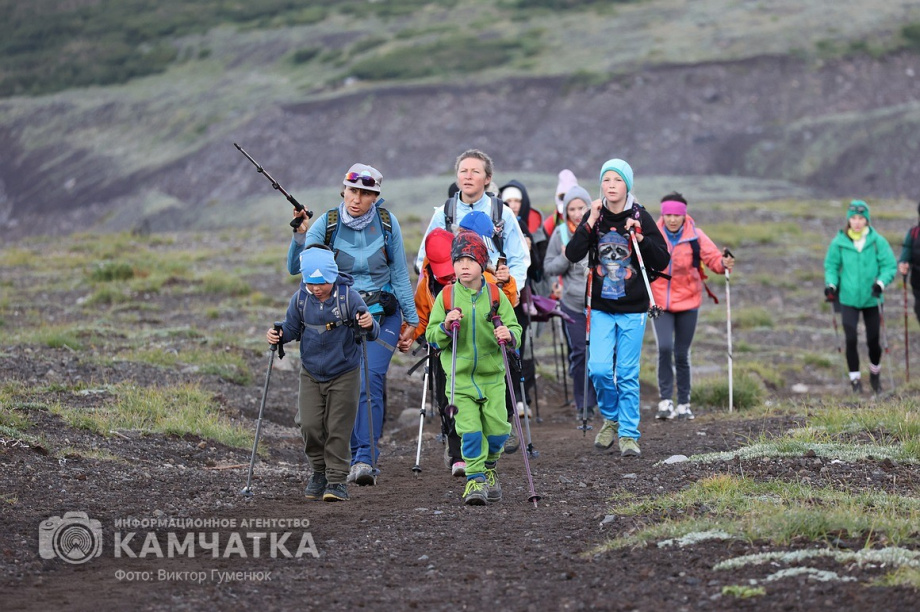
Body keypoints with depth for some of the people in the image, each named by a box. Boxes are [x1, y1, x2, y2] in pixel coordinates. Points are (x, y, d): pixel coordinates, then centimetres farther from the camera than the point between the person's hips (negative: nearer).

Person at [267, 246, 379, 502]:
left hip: (344, 374, -3)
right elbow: (292, 328, 7)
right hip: (311, 373, 3)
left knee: (338, 429, -2)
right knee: (310, 426, -2)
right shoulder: (300, 299, -7)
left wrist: (369, 326, -36)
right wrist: (279, 335, -14)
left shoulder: (349, 297, -16)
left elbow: (371, 333, -13)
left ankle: (336, 481, 7)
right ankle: (319, 471, 20)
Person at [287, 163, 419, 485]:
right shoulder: (327, 223, -8)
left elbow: (399, 274, 3)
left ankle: (364, 460, -24)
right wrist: (300, 235, -31)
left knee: (369, 380, -19)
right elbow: (296, 267, -15)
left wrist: (411, 320, 5)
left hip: (382, 316, -1)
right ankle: (359, 456, 15)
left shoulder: (387, 223, -6)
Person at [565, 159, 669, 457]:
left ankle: (628, 433, 10)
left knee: (627, 374, 0)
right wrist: (590, 222, -16)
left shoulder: (641, 217, -3)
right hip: (601, 309, 1)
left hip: (633, 309, -1)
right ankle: (612, 418, 18)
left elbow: (662, 261, -3)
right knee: (599, 369, -8)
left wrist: (640, 238, -17)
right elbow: (573, 254, -8)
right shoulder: (594, 217, 2)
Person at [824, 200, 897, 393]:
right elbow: (831, 266, 8)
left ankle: (875, 374, 35)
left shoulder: (878, 241, -6)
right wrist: (831, 284, -8)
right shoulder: (839, 243, -3)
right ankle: (855, 379, 6)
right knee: (851, 340, -8)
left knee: (873, 340, 8)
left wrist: (881, 282, -21)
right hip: (848, 298, 0)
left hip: (871, 299, 0)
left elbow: (890, 266, -4)